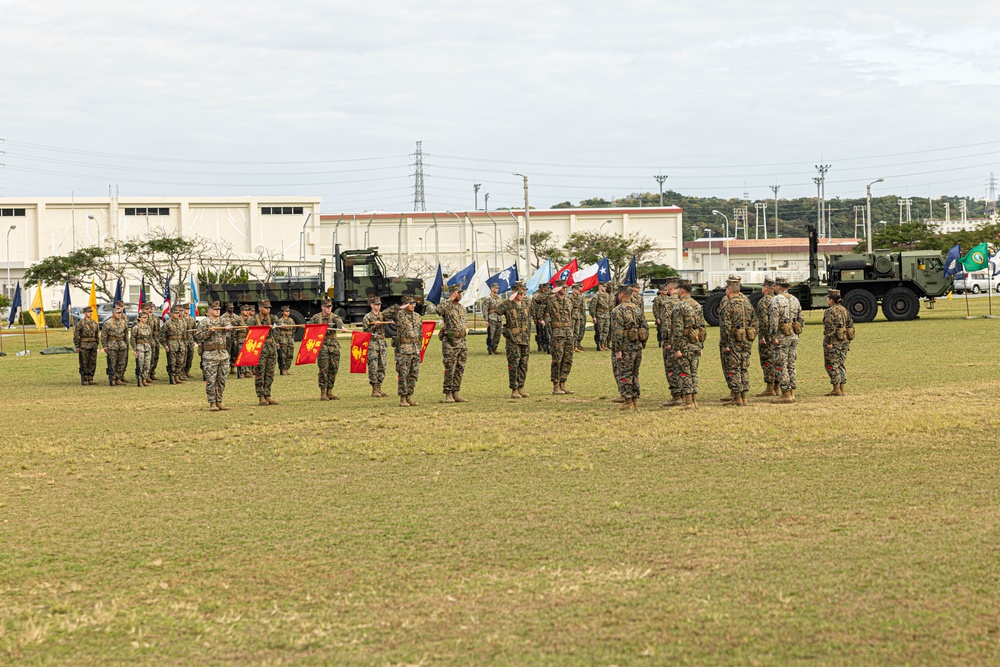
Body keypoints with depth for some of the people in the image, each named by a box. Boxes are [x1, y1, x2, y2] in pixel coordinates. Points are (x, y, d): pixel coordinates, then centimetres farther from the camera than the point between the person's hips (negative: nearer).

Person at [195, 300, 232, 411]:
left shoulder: (223, 321, 11)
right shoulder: (204, 323, 1)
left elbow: (229, 326, -10)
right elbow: (197, 336, -5)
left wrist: (228, 327, -34)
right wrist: (209, 331, -18)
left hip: (223, 354, 4)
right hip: (210, 355, -4)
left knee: (222, 380, 7)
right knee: (211, 380, -4)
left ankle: (219, 402, 15)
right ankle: (212, 403, 0)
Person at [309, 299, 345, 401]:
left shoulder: (334, 317, 6)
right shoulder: (316, 318, 5)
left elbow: (339, 322, -16)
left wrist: (341, 327, -38)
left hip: (334, 346, 3)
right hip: (322, 345, -3)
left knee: (333, 369, 4)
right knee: (323, 370, -7)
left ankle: (329, 392, 13)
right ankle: (323, 393, -3)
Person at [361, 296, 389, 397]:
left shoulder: (382, 315, 12)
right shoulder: (367, 317, -4)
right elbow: (365, 331, -7)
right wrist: (374, 327, -19)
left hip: (382, 344, 6)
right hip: (372, 344, -6)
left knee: (382, 366, 7)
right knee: (373, 367, -6)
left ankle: (379, 388, 14)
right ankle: (374, 390, -1)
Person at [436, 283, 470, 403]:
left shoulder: (462, 308, 15)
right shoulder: (446, 306, -9)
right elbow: (439, 310, -32)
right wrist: (451, 299, -25)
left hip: (462, 341, 7)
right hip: (450, 342, -7)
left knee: (460, 369, 8)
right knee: (450, 369, -5)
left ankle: (456, 393, 14)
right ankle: (448, 394, -1)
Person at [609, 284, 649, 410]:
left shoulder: (618, 311, -12)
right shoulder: (638, 310, 11)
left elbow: (617, 332, -18)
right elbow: (646, 329, 12)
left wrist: (618, 350, -17)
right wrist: (642, 345, 17)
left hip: (625, 348, -7)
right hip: (637, 347, 7)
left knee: (623, 376, -1)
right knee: (634, 375, 15)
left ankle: (628, 402, -3)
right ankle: (635, 401, 15)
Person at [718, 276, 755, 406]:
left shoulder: (730, 305, -14)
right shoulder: (747, 302, 8)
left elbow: (725, 327, -17)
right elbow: (754, 322, 12)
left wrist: (724, 344, -14)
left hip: (733, 342, -7)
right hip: (747, 341, 7)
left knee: (733, 370, -1)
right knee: (744, 369, 11)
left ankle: (737, 397, -2)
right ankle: (744, 396, 11)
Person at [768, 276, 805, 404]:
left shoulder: (776, 300, -10)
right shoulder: (795, 300, 13)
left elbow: (774, 320, -17)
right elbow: (801, 320, 15)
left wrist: (774, 337, -16)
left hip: (781, 336, -7)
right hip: (794, 336, 7)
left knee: (780, 366, -4)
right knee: (791, 365, 13)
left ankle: (786, 394, -7)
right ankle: (792, 393, 12)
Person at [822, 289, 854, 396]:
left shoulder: (830, 312, -12)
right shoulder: (844, 310, 12)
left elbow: (830, 328, -19)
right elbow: (850, 325, 15)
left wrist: (829, 342, -17)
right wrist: (848, 340, 20)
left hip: (834, 343, -8)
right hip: (844, 342, 8)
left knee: (832, 365, -3)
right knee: (841, 365, 12)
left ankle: (836, 390, -5)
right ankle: (841, 389, 12)